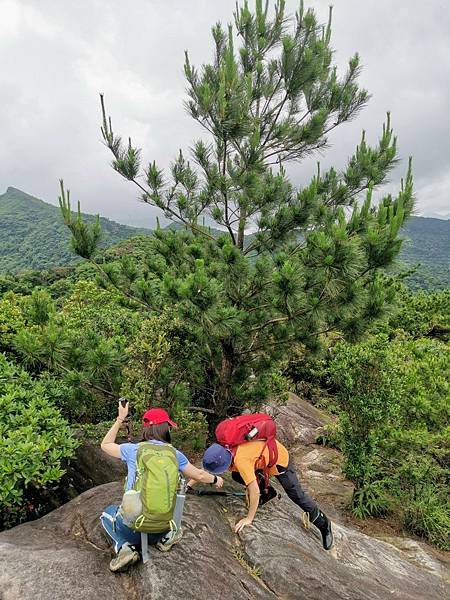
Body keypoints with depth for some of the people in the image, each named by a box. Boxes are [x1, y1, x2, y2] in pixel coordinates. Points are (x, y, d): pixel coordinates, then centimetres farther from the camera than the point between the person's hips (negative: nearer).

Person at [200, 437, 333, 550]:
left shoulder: (240, 460, -41)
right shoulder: (223, 454, -20)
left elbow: (254, 491, -38)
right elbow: (205, 472, -1)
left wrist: (249, 519, -28)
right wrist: (189, 484, 0)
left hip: (279, 458, -7)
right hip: (263, 452, 7)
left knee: (296, 494, -2)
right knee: (236, 476, 2)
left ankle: (324, 524, 19)